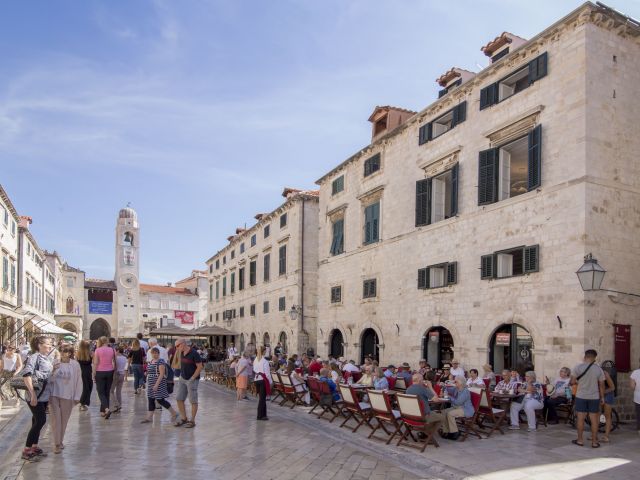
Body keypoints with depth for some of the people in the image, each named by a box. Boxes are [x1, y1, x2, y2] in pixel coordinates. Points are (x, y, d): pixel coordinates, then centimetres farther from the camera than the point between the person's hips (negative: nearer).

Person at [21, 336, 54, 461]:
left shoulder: (46, 358, 11)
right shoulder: (34, 357, -15)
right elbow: (26, 375, -23)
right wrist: (33, 393, -27)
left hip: (44, 395, 8)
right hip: (36, 396, -8)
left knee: (37, 421, 15)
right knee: (40, 421, -7)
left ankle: (34, 447, 25)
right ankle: (26, 450, 3)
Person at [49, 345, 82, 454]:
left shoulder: (75, 365, -5)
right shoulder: (55, 363, -3)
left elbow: (78, 381, -1)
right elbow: (50, 379, 1)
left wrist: (77, 397, -1)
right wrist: (53, 371, -18)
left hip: (67, 396, 0)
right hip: (54, 395, 0)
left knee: (64, 420, 11)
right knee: (55, 419, 0)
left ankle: (60, 441, 28)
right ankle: (57, 443, 10)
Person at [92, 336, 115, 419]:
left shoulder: (97, 350, -8)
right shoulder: (112, 350, 1)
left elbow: (95, 363, -8)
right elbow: (114, 363, 4)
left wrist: (94, 375, -1)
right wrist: (113, 372, 14)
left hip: (100, 372, -3)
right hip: (110, 372, 3)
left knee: (101, 393, 1)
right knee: (107, 392, 12)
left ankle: (106, 409, -19)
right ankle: (103, 411, 16)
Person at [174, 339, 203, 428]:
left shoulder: (194, 353, -17)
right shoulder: (182, 353, 4)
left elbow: (200, 367, -16)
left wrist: (192, 378, -16)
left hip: (192, 380, -7)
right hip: (182, 379, 8)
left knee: (193, 401, 2)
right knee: (179, 399, 7)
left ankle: (192, 421, 12)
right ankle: (184, 418, 21)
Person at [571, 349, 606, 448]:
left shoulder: (578, 367, -8)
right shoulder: (598, 369, -4)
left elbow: (573, 381, -4)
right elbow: (601, 385, 0)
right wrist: (602, 397, 12)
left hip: (581, 396, -1)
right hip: (594, 397, 1)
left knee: (581, 418, 6)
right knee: (594, 419, 7)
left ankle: (579, 440, 14)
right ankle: (594, 441, 13)